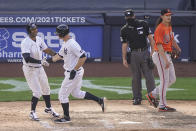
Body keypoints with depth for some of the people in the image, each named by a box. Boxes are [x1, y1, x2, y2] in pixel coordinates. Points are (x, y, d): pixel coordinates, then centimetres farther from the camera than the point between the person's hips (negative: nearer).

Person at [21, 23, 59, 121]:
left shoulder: (39, 39, 3)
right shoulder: (26, 42, -21)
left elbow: (47, 50, 16)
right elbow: (27, 58, -32)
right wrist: (40, 61, -33)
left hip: (39, 68, 8)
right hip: (30, 69, -8)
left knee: (46, 89, 17)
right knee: (37, 91, -11)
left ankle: (48, 108, 36)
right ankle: (32, 112, 3)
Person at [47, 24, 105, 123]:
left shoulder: (72, 44, -22)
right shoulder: (65, 44, 9)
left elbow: (83, 57, -25)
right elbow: (59, 56, 23)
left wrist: (74, 70, -25)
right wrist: (48, 60, 11)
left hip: (75, 73, -10)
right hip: (70, 73, 10)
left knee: (62, 95, -2)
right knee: (76, 93, 22)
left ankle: (66, 117, 8)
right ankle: (99, 100, 23)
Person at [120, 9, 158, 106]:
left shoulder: (143, 24, 2)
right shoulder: (124, 30, 4)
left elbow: (150, 38, 3)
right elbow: (124, 45, 5)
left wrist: (153, 51, -6)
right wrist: (124, 59, -1)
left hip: (145, 53, -1)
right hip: (134, 54, 1)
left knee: (149, 75, -6)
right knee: (136, 77, 4)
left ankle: (152, 97, -5)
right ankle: (137, 98, 11)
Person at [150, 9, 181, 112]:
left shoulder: (169, 27, 13)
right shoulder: (159, 29, -17)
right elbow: (159, 46, -23)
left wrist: (178, 48, 12)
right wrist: (166, 60, -28)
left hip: (167, 55, 10)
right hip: (160, 56, -10)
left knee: (172, 79, 12)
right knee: (165, 80, -8)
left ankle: (153, 94, 22)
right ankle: (162, 106, -3)